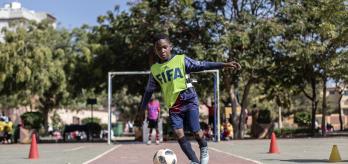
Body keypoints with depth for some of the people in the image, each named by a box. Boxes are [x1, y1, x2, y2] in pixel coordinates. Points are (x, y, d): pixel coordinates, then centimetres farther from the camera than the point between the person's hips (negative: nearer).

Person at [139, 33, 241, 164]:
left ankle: (204, 150, 23)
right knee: (179, 135, -10)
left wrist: (224, 65, -18)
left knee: (196, 132, -8)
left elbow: (202, 65, -9)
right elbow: (149, 91, 15)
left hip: (189, 101, -3)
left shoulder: (181, 60, -3)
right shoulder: (154, 69, 6)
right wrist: (142, 109, 17)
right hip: (173, 106, 3)